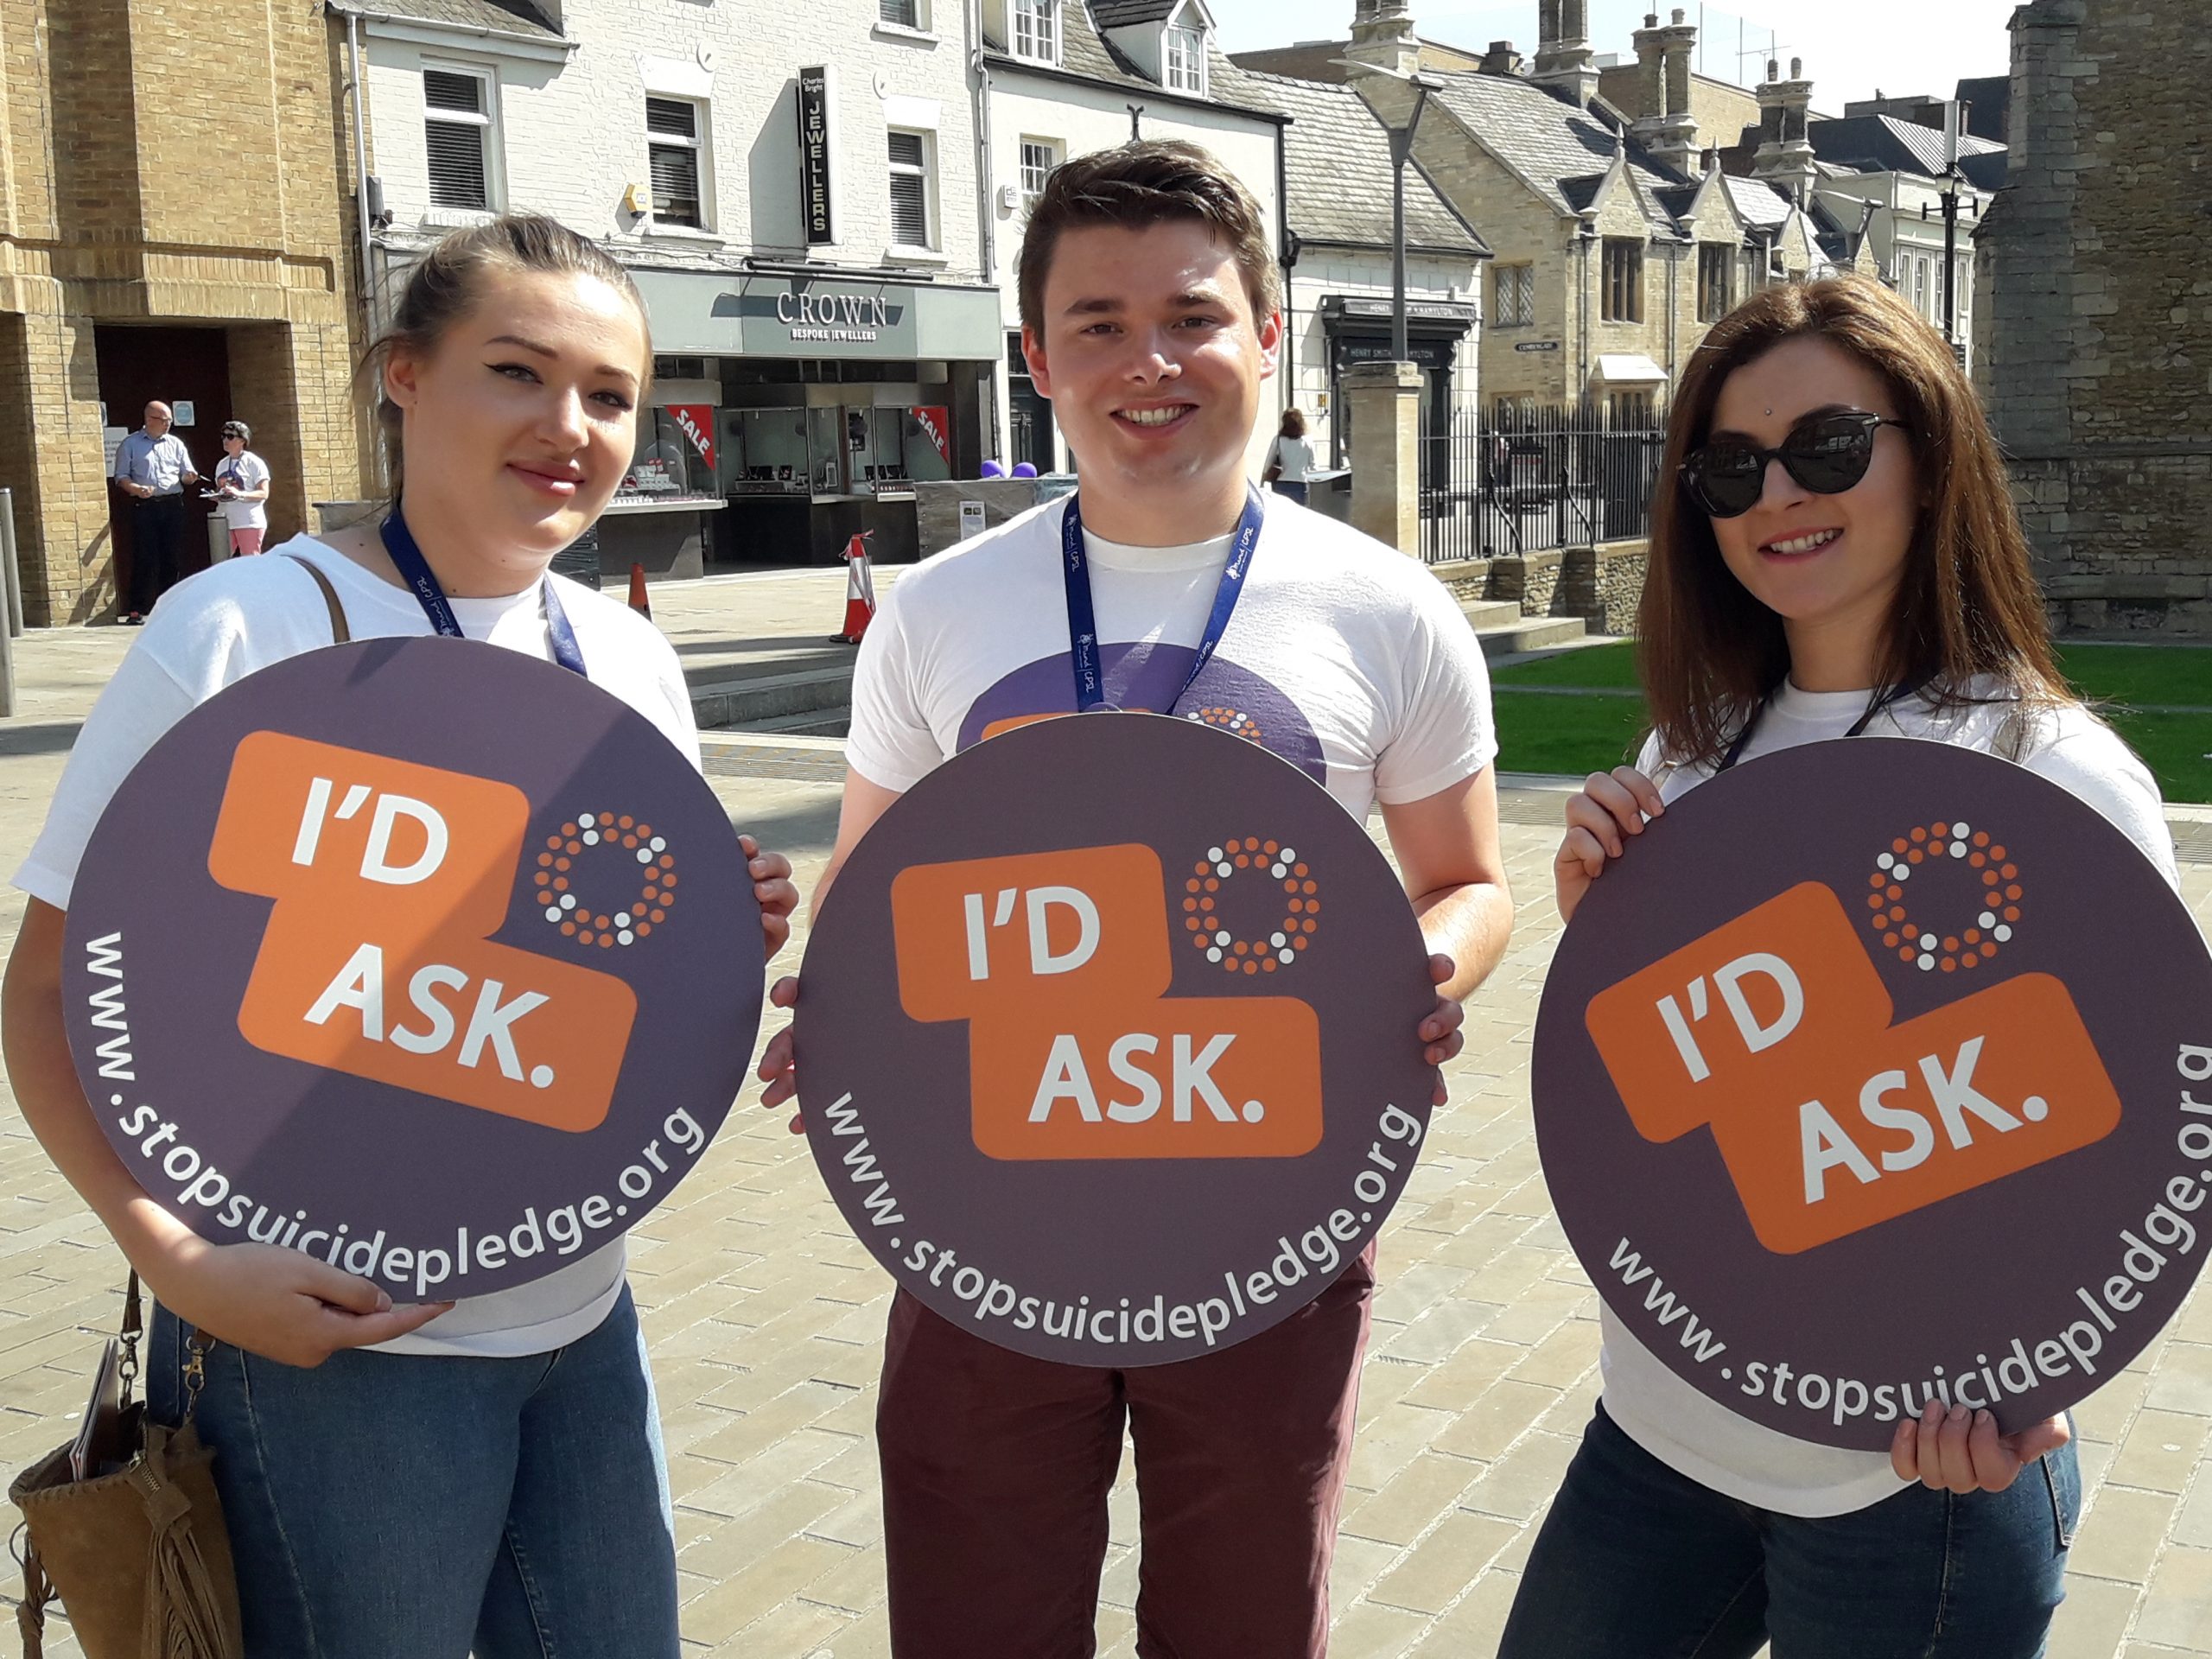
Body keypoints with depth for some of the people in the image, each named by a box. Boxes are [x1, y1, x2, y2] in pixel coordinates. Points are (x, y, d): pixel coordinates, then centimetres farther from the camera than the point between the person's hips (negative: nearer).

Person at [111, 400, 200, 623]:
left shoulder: (175, 444, 15)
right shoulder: (130, 444, 6)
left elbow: (186, 474, 13)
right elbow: (121, 477, 2)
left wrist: (189, 477, -10)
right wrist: (136, 489, -17)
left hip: (173, 504, 3)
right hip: (144, 507, -3)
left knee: (172, 558, 3)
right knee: (144, 558, -7)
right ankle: (136, 610, -3)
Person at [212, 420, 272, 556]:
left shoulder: (253, 462, -3)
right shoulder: (222, 464, 16)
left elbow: (263, 494, -9)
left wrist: (239, 494, -24)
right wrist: (215, 495, 2)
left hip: (249, 522, -6)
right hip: (227, 522, 6)